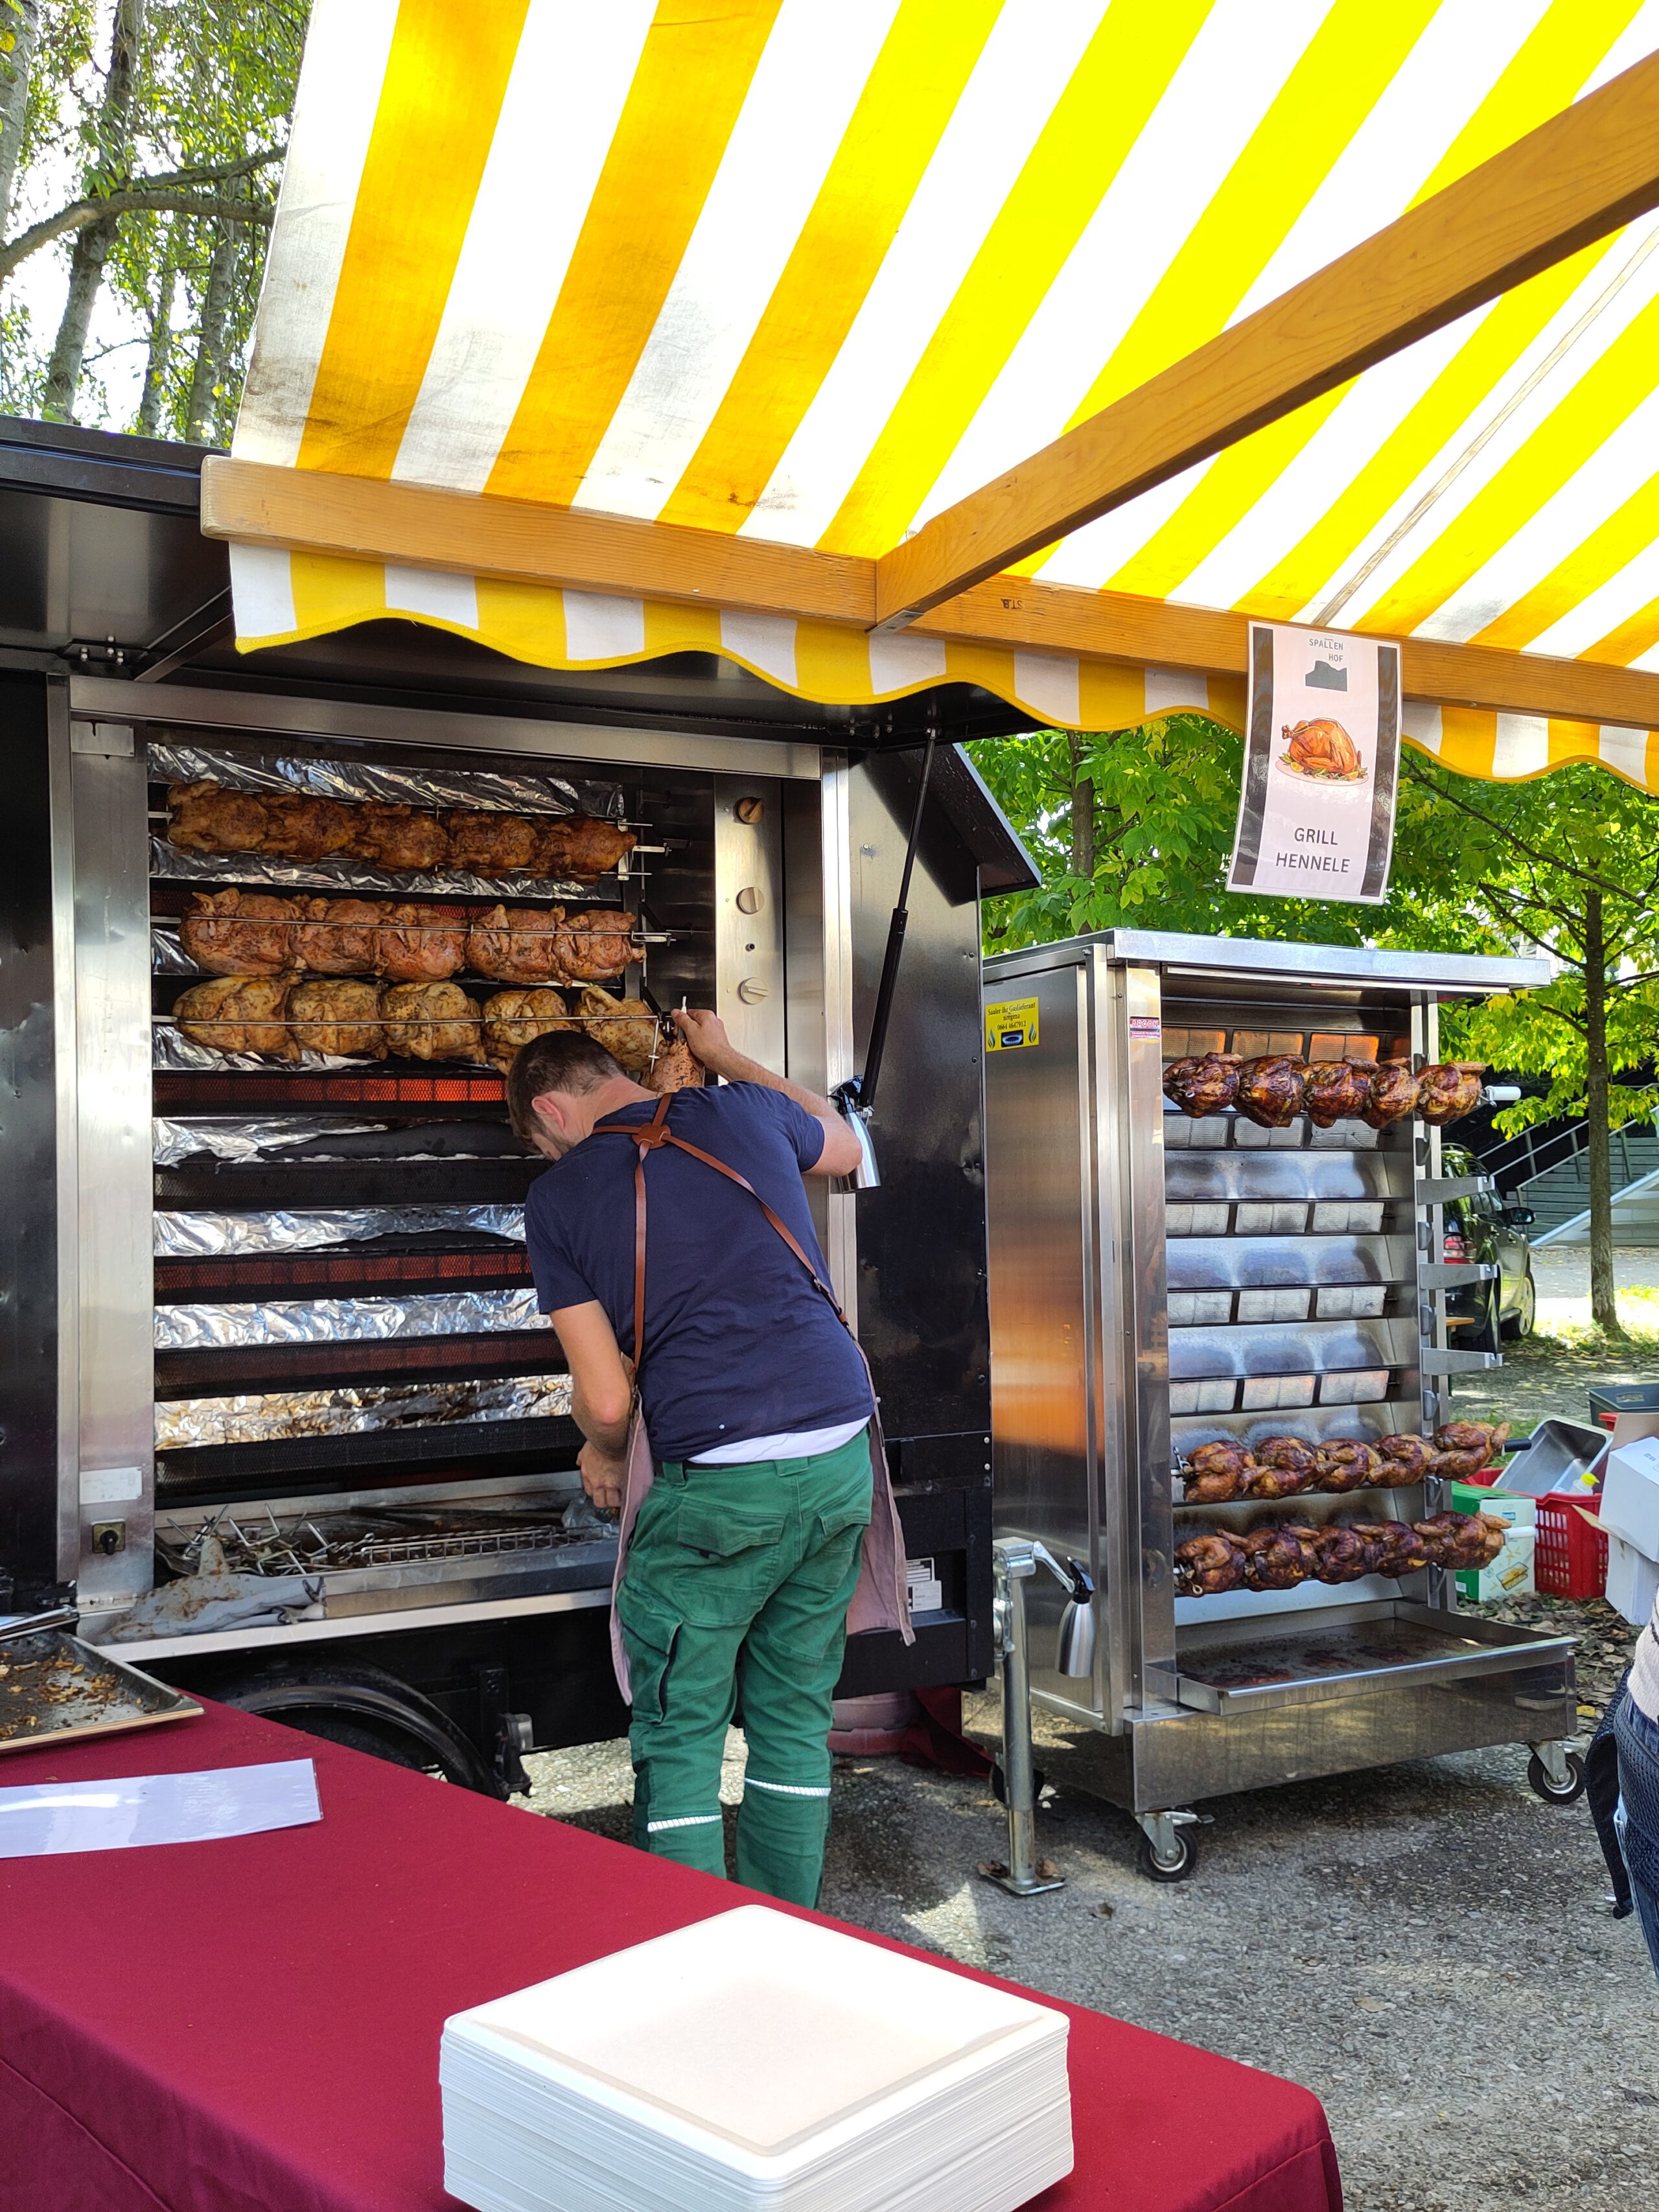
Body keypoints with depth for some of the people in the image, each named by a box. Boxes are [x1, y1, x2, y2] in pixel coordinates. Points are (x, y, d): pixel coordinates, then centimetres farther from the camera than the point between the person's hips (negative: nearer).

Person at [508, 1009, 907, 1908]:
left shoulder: (559, 1199, 0)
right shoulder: (742, 1113, 8)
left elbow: (607, 1400, -3)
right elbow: (843, 1145, 33)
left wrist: (602, 1454, 20)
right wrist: (727, 1057, 40)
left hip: (718, 1480, -5)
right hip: (841, 1452, 5)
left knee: (678, 1739, 11)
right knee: (796, 1718, 17)